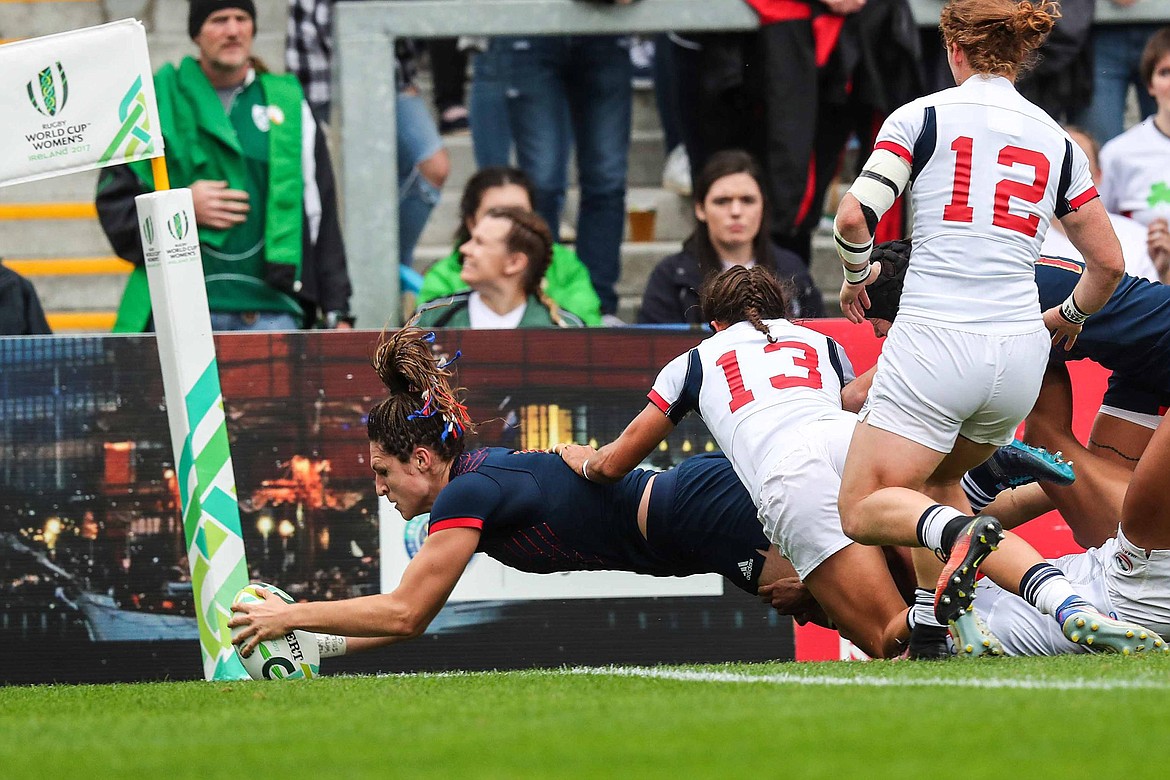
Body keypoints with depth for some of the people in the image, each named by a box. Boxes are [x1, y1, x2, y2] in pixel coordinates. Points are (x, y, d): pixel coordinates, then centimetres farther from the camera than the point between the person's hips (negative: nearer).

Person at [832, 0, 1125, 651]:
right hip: (1019, 351, 5)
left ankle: (959, 532, -30)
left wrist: (858, 274, 10)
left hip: (937, 340, -5)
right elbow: (1109, 263, 15)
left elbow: (853, 218, -11)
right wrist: (1069, 318, 35)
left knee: (865, 510, 2)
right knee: (938, 479, 29)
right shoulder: (1055, 141, 12)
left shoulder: (925, 116, 0)